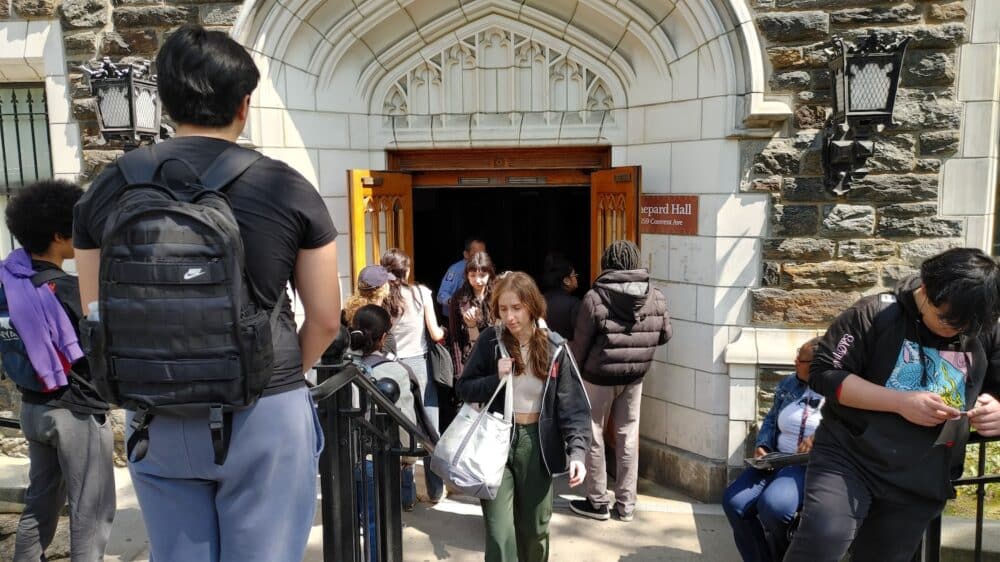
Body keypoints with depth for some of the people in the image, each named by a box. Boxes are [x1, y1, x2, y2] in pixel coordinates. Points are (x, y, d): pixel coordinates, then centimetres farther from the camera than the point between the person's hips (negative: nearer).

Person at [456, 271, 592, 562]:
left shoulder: (554, 347, -8)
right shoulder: (490, 340, -7)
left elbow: (573, 405, -8)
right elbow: (464, 388, 0)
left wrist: (577, 451, -20)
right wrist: (495, 378, -18)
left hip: (537, 444, 1)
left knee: (535, 528, 16)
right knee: (499, 533, -2)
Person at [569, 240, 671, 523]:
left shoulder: (594, 298, -17)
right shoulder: (656, 297, -6)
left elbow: (580, 344, -11)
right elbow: (664, 335, 5)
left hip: (598, 377, -3)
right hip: (634, 377, 4)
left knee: (593, 437, 11)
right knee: (628, 437, 14)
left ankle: (598, 502, 20)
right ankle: (626, 504, 22)